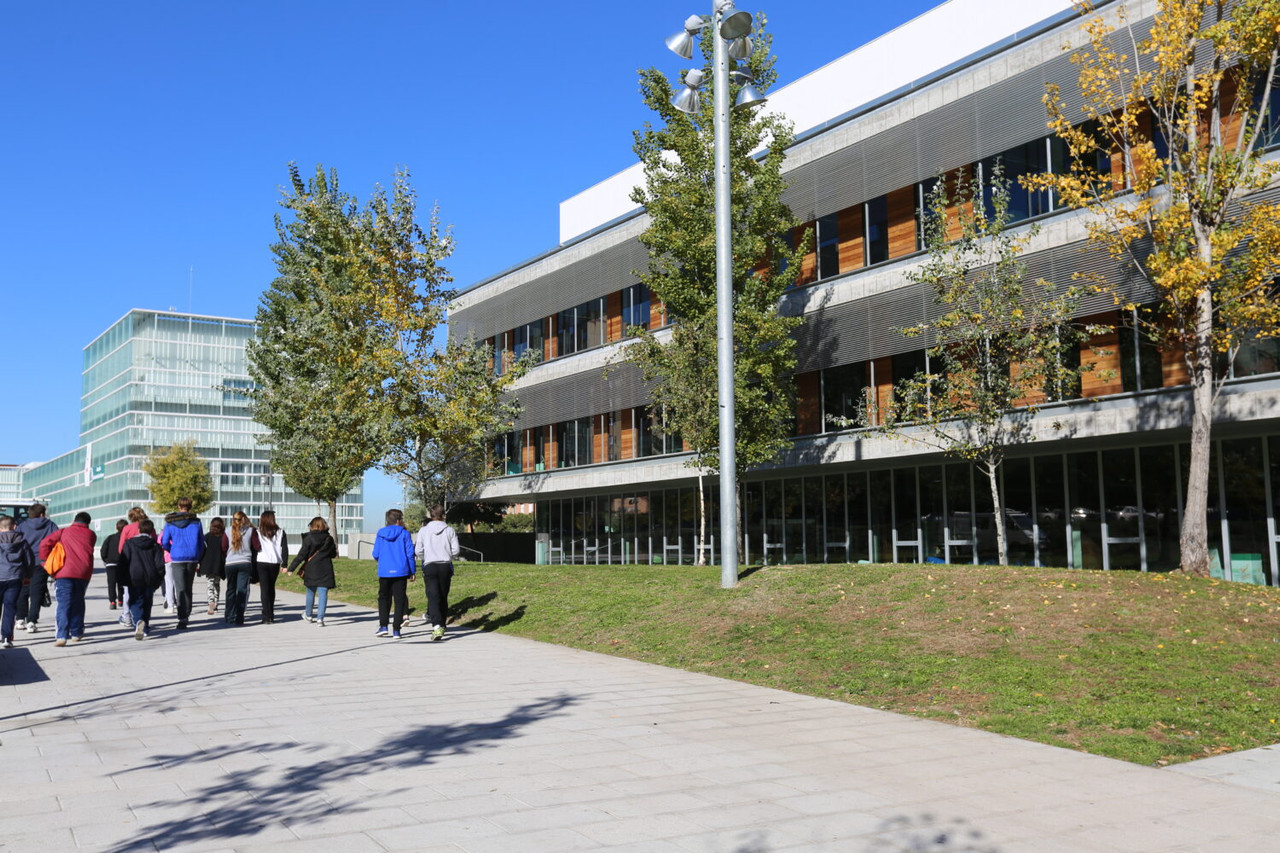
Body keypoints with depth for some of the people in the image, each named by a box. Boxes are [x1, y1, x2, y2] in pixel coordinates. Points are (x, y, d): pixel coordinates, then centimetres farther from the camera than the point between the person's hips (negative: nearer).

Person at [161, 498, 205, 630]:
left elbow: (164, 543, 1)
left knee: (180, 589, -4)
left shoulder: (170, 523, 0)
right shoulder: (196, 522, 2)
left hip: (177, 559, -2)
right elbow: (201, 543, 5)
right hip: (192, 559, 2)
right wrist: (198, 559, 15)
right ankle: (187, 614, 26)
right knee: (188, 588, 16)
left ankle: (182, 618, -17)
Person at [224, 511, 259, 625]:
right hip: (245, 563, -1)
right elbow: (257, 547, -2)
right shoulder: (251, 530, -2)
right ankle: (239, 619, -5)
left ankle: (230, 617, 17)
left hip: (230, 563, 1)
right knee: (242, 589, 0)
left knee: (231, 590, 13)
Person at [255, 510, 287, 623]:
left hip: (261, 563, -3)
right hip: (275, 563, 3)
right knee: (271, 588, 18)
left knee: (264, 589, -2)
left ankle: (266, 616, -11)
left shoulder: (257, 532, -1)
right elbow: (285, 549, 2)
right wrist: (284, 563, 5)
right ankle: (271, 614, 26)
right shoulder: (280, 532, 5)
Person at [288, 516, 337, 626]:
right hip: (325, 570, 1)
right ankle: (320, 618, -7)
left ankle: (308, 614, 34)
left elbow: (301, 555, -11)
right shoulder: (329, 539, 1)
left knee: (310, 592, 17)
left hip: (311, 570, -1)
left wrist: (291, 568, -8)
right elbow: (333, 554, 11)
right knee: (323, 594, 0)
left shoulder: (309, 538, -9)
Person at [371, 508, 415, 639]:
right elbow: (410, 553, -5)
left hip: (384, 572, 2)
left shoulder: (380, 534, 4)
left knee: (383, 598, 17)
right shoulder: (404, 534, -3)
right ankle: (396, 630, 1)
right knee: (399, 599, 5)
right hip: (401, 572, -2)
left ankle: (383, 626, 6)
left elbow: (376, 554, 5)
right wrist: (413, 571, 3)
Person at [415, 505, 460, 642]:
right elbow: (455, 550, -1)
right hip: (446, 566, 1)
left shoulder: (424, 530, 0)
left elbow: (418, 551, -1)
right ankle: (441, 626, 21)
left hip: (430, 566, -1)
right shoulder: (449, 530, 1)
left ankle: (437, 626, -25)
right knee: (443, 597, 13)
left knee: (433, 597, -8)